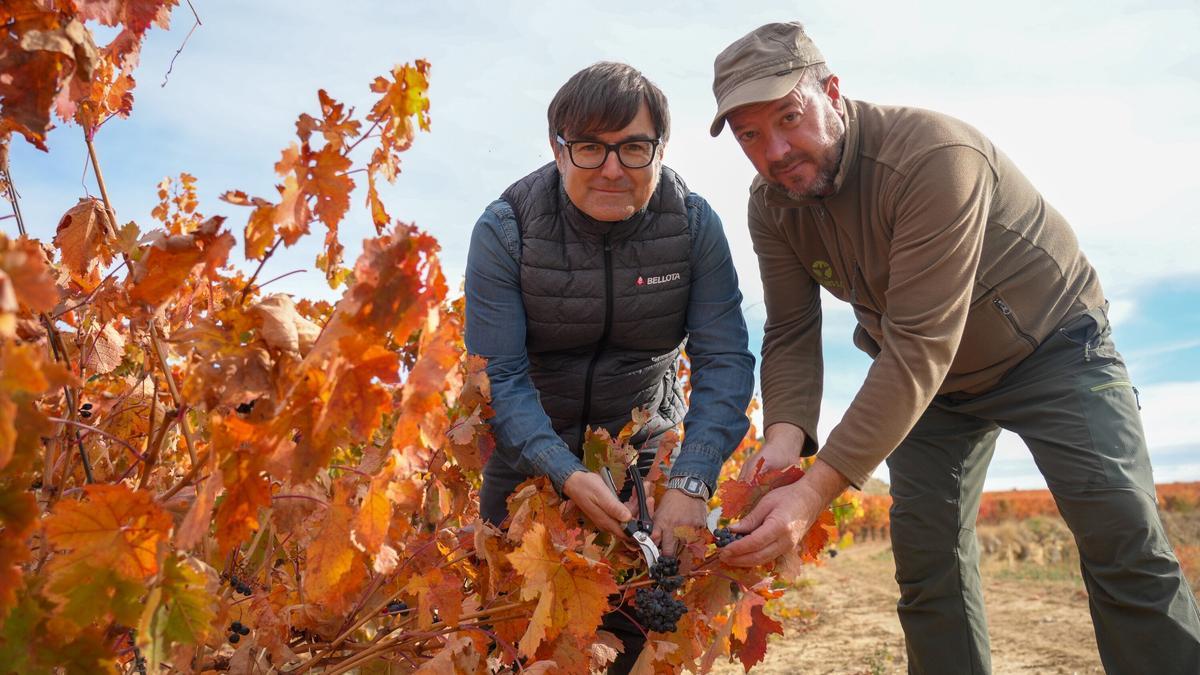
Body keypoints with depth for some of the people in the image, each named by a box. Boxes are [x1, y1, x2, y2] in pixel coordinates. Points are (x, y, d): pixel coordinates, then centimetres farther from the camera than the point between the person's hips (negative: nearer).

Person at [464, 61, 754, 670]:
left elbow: (724, 360, -19)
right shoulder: (504, 231, -19)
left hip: (645, 440, 1)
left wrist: (692, 482, -31)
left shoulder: (695, 225, -15)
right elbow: (498, 375, -22)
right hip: (532, 444, 0)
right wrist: (565, 473, -35)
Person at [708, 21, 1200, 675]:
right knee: (924, 552, -1)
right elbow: (791, 336, -13)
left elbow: (919, 347, -39)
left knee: (1123, 542, -14)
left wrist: (817, 488, -43)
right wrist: (786, 437, -34)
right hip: (930, 378, 5)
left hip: (1051, 345, -5)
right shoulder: (772, 206, -13)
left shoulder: (936, 154, -34)